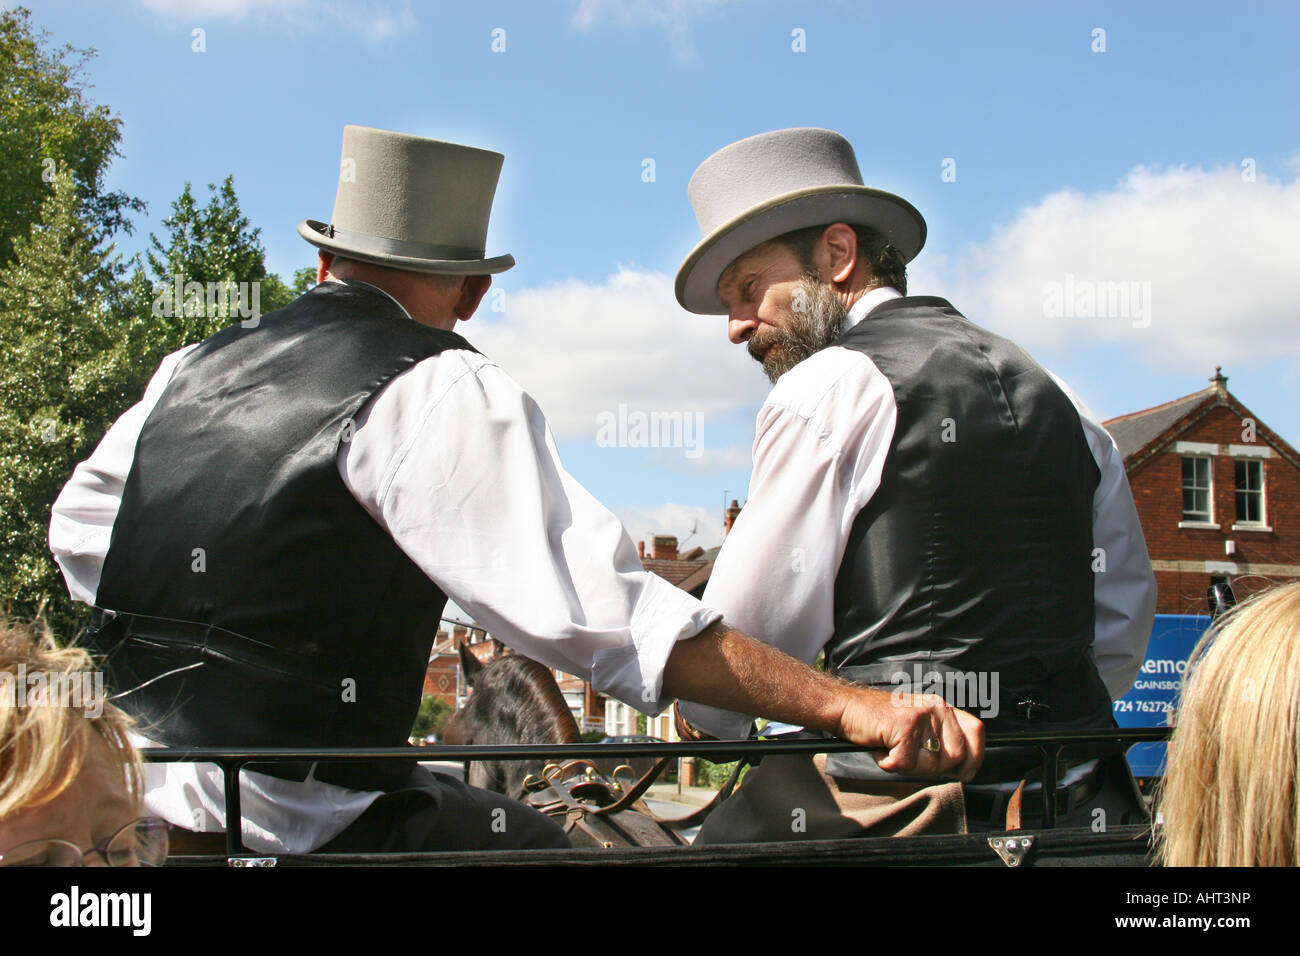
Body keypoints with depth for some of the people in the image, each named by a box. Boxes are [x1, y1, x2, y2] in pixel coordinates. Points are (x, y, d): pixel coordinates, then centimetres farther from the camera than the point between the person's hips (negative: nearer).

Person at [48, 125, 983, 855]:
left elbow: (79, 528, 24)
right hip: (293, 824, -8)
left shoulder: (194, 366, 10)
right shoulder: (442, 394, -12)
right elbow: (601, 613, -22)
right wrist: (848, 706, -23)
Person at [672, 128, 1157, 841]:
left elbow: (745, 634, -3)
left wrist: (706, 714, 16)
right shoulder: (1051, 392, 15)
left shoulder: (827, 387, -6)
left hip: (895, 811, -7)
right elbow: (1122, 628, 18)